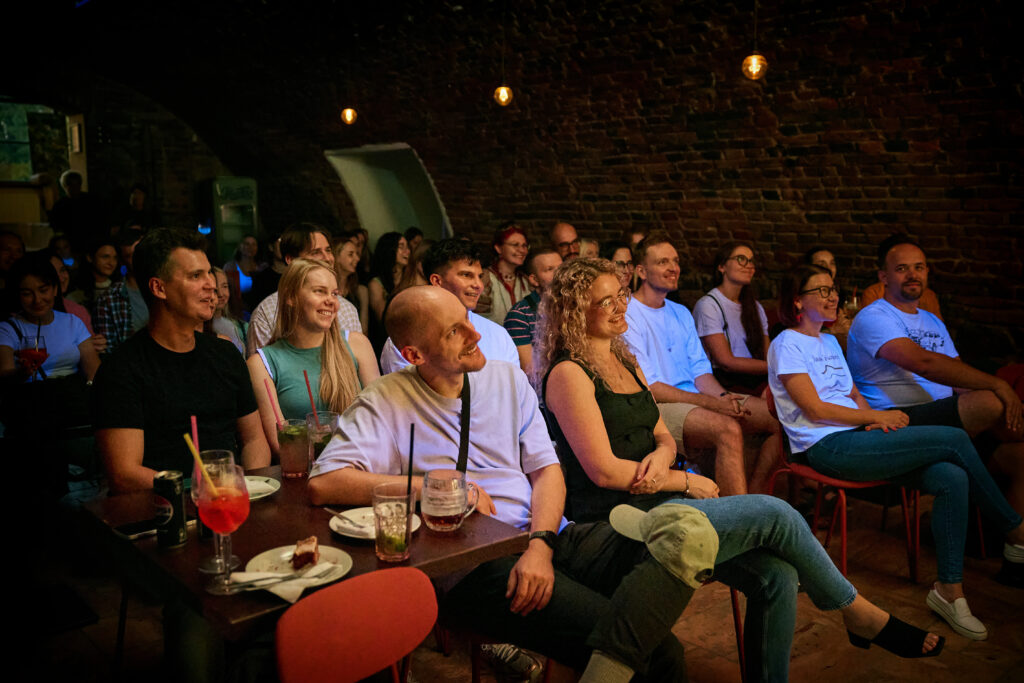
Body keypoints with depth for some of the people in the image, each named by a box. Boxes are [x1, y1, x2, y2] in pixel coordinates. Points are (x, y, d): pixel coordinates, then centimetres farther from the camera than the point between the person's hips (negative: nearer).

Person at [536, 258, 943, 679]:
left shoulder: (625, 361, 17)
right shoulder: (568, 373, -11)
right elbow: (603, 470, -16)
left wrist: (661, 455, -7)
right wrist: (685, 482, -8)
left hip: (656, 504, 8)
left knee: (776, 575, -10)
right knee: (774, 513, -14)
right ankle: (859, 614, 8)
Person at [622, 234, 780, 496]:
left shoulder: (681, 314, 20)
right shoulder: (627, 317, -8)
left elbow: (700, 370, 15)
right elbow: (648, 388, -14)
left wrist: (723, 397, -8)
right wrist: (711, 403, -19)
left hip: (697, 398, 8)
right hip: (657, 408, -8)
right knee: (728, 428, -33)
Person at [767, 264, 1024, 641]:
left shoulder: (830, 342, 25)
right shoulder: (787, 345, -3)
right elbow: (814, 409, -11)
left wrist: (873, 417, 0)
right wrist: (876, 417, -7)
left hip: (858, 440, 8)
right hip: (827, 448, -8)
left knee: (951, 477, -17)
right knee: (955, 439, -16)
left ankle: (949, 589, -8)